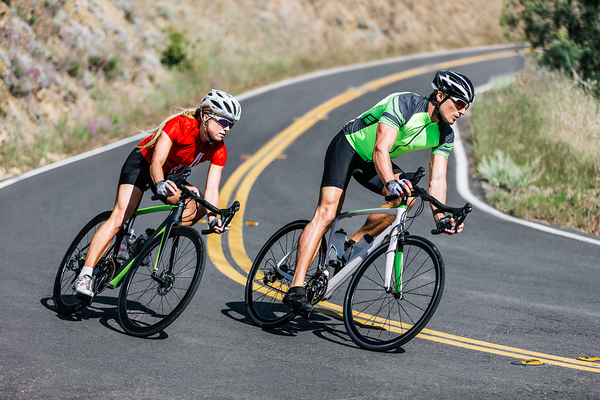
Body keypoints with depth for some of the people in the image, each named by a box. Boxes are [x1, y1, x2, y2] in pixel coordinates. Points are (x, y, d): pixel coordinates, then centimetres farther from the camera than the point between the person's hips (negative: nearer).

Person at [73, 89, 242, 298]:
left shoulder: (218, 150, -17)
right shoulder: (179, 125, -32)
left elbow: (211, 189, -21)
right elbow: (156, 163, -38)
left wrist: (212, 217, -39)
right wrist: (160, 184, -59)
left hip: (170, 176, 6)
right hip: (142, 163, -6)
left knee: (198, 205, -21)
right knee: (118, 218, -21)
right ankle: (84, 276, -24)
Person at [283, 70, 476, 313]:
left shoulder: (444, 135, -9)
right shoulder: (404, 104, -30)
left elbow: (437, 179, -11)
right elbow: (380, 150, -39)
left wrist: (440, 215, -27)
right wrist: (391, 183, -56)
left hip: (373, 163, 7)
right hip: (348, 147, -7)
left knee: (408, 196, -20)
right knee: (327, 214, -21)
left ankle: (352, 245, -5)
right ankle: (296, 289, -26)